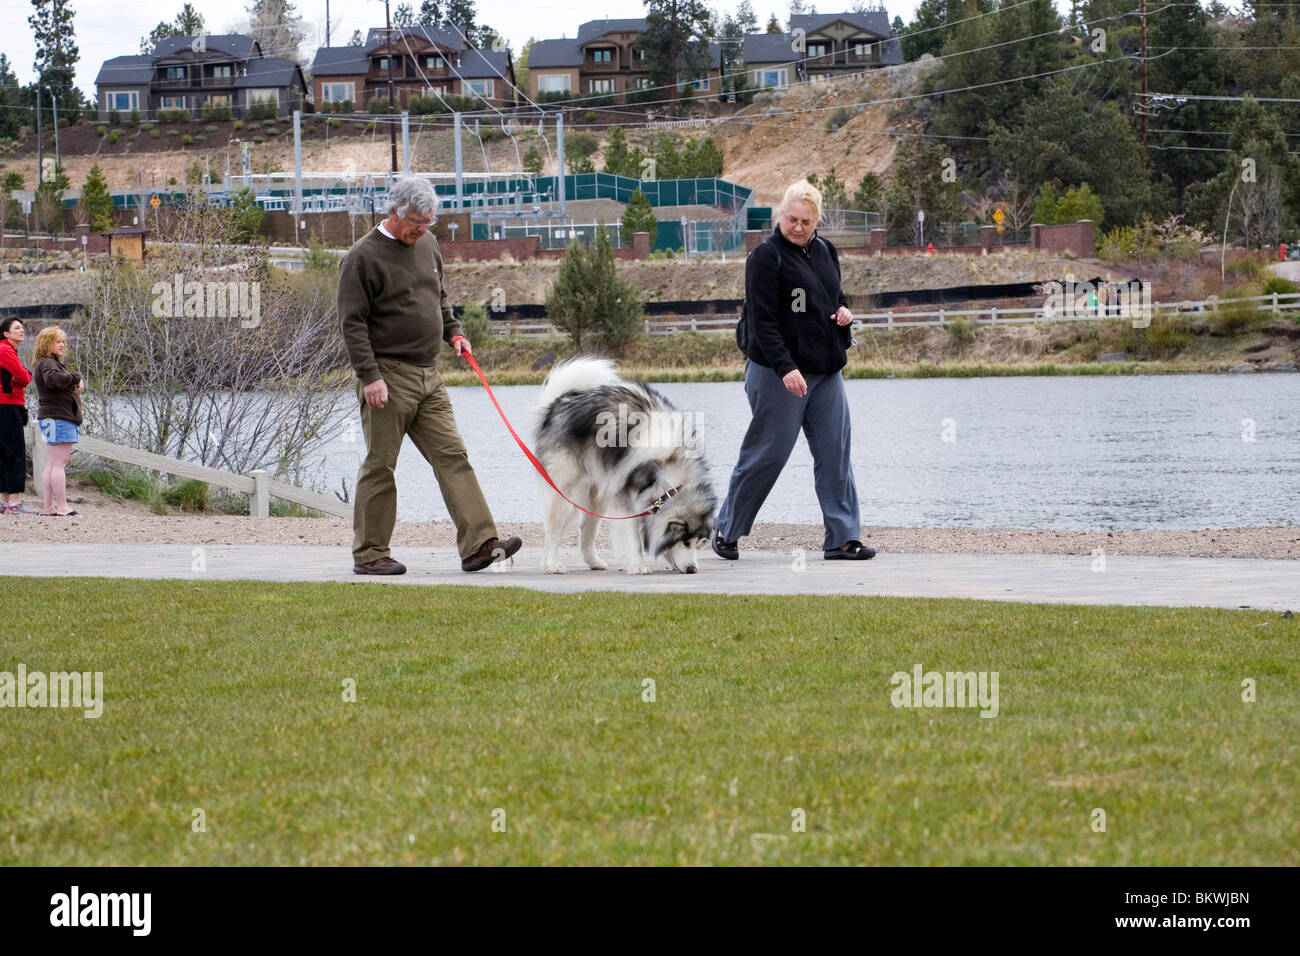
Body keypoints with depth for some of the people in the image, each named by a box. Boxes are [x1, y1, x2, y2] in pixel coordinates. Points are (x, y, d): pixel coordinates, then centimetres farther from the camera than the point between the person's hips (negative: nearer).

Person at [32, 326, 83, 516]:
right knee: (59, 463, -11)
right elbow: (53, 378, -32)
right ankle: (62, 507, -13)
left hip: (57, 419, 11)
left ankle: (48, 506, 12)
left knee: (53, 463, 10)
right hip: (58, 418, -11)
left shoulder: (53, 363, 24)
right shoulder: (46, 363, -10)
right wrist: (76, 378, -20)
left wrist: (77, 386, 2)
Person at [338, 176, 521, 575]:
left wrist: (452, 332, 12)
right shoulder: (364, 257, -9)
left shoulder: (427, 245, 14)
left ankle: (478, 543, -4)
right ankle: (369, 554, 7)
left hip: (427, 377, 7)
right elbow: (352, 322, -12)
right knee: (380, 466, -1)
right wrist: (370, 376, -18)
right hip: (388, 378, -7)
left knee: (452, 456, 0)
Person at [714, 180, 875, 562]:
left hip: (826, 372, 7)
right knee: (767, 454, -1)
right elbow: (763, 319, -16)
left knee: (835, 452, 1)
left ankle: (842, 538, 3)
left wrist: (844, 309, 4)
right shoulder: (767, 256, -10)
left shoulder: (824, 251, 12)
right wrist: (785, 368, -25)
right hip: (778, 372, -7)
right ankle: (727, 531, 15)